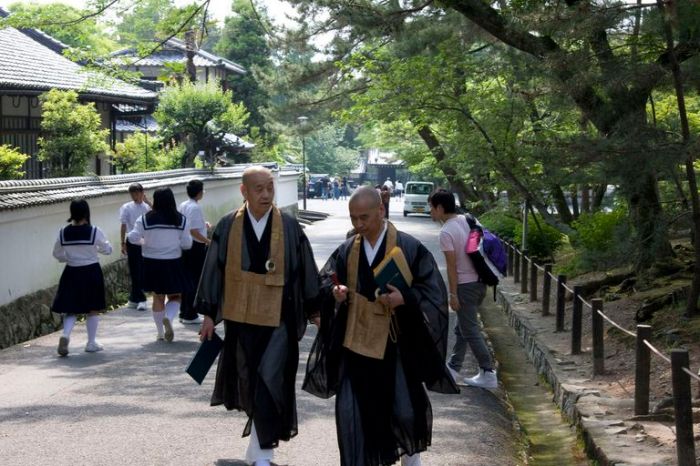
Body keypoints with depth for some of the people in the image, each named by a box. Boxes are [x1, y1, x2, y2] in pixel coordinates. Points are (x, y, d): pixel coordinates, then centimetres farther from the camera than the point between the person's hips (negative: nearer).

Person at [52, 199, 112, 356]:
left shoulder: (63, 233, -5)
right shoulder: (94, 231, -13)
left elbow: (57, 254, 6)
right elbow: (107, 250, -1)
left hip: (71, 273, 2)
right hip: (92, 272, -2)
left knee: (71, 309, 10)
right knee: (93, 309, 12)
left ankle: (65, 334, -15)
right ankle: (91, 343, 18)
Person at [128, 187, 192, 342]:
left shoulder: (145, 219, -6)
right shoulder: (181, 219, -6)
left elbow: (133, 237, -9)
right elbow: (187, 244, -4)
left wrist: (145, 242, 10)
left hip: (152, 263, 1)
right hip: (173, 263, -1)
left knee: (158, 298, 14)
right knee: (175, 297, 11)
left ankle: (161, 333, 20)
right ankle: (169, 318, -19)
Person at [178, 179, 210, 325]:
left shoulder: (182, 206, 10)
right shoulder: (195, 208, -17)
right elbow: (194, 231, -23)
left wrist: (203, 225, 23)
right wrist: (208, 241, -17)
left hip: (184, 246, 9)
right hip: (196, 247, -9)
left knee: (187, 279, 15)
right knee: (195, 281, -1)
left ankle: (184, 313, 21)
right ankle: (190, 315, 2)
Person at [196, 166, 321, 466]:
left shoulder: (290, 227, -4)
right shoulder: (228, 227, -2)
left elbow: (306, 271, 3)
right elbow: (214, 270, 3)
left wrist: (313, 310, 7)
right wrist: (208, 313, 4)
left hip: (277, 320, -2)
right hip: (240, 318, 2)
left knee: (269, 383, -8)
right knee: (249, 381, 15)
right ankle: (260, 441, 36)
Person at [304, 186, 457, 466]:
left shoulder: (409, 248, -7)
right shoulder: (346, 251, 4)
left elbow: (432, 291, -7)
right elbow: (323, 283, 8)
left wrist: (405, 298, -24)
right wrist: (334, 292, -14)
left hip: (396, 344, -3)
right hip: (355, 343, 3)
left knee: (405, 408, 4)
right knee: (352, 411, 2)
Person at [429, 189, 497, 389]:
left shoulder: (446, 232, -17)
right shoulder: (467, 220, 6)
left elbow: (452, 266, -18)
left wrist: (452, 294, -12)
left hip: (465, 285, -9)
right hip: (479, 281, 9)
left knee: (470, 331, -1)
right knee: (462, 327, 18)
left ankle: (488, 374, -1)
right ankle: (453, 367, 27)